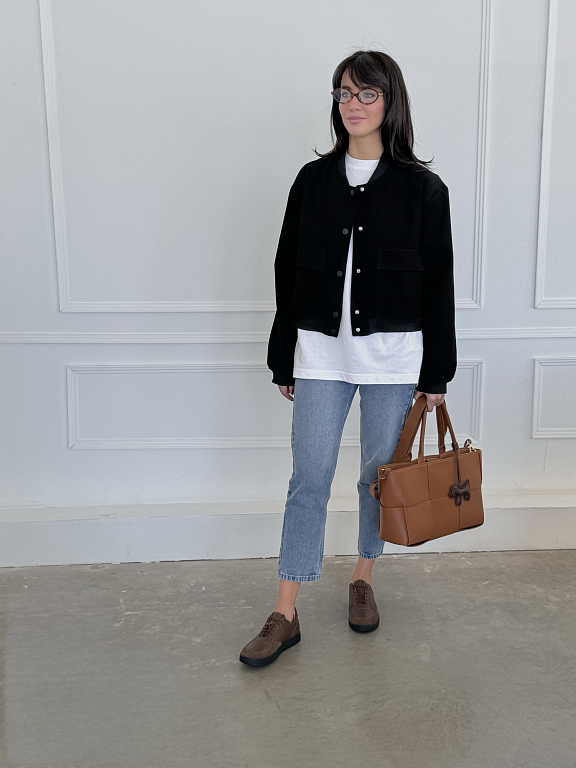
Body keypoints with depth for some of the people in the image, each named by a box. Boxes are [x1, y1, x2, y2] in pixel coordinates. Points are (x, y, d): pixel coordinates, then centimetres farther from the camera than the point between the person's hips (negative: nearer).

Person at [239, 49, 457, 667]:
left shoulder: (421, 187, -1)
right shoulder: (313, 180, 5)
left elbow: (438, 284, 0)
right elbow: (287, 272, 7)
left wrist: (436, 375, -2)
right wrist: (283, 361, 7)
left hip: (393, 354, -1)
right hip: (321, 351, 1)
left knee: (380, 473, 11)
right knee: (308, 481, 1)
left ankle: (363, 579, 33)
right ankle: (285, 615, 9)